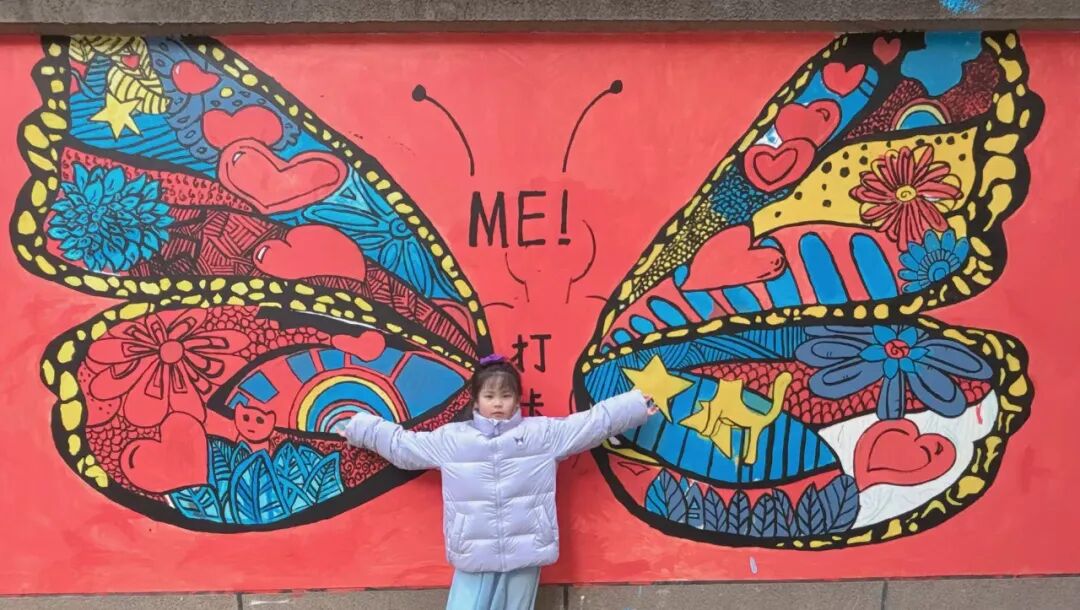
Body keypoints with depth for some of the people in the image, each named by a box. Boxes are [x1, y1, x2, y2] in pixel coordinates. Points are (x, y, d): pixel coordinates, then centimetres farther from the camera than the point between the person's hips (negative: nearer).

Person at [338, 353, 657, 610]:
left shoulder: (543, 432, -1)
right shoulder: (451, 439, 0)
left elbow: (594, 421, 3)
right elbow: (401, 444, 12)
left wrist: (636, 406, 4)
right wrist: (359, 428, 17)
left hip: (524, 555, 0)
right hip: (474, 557, 0)